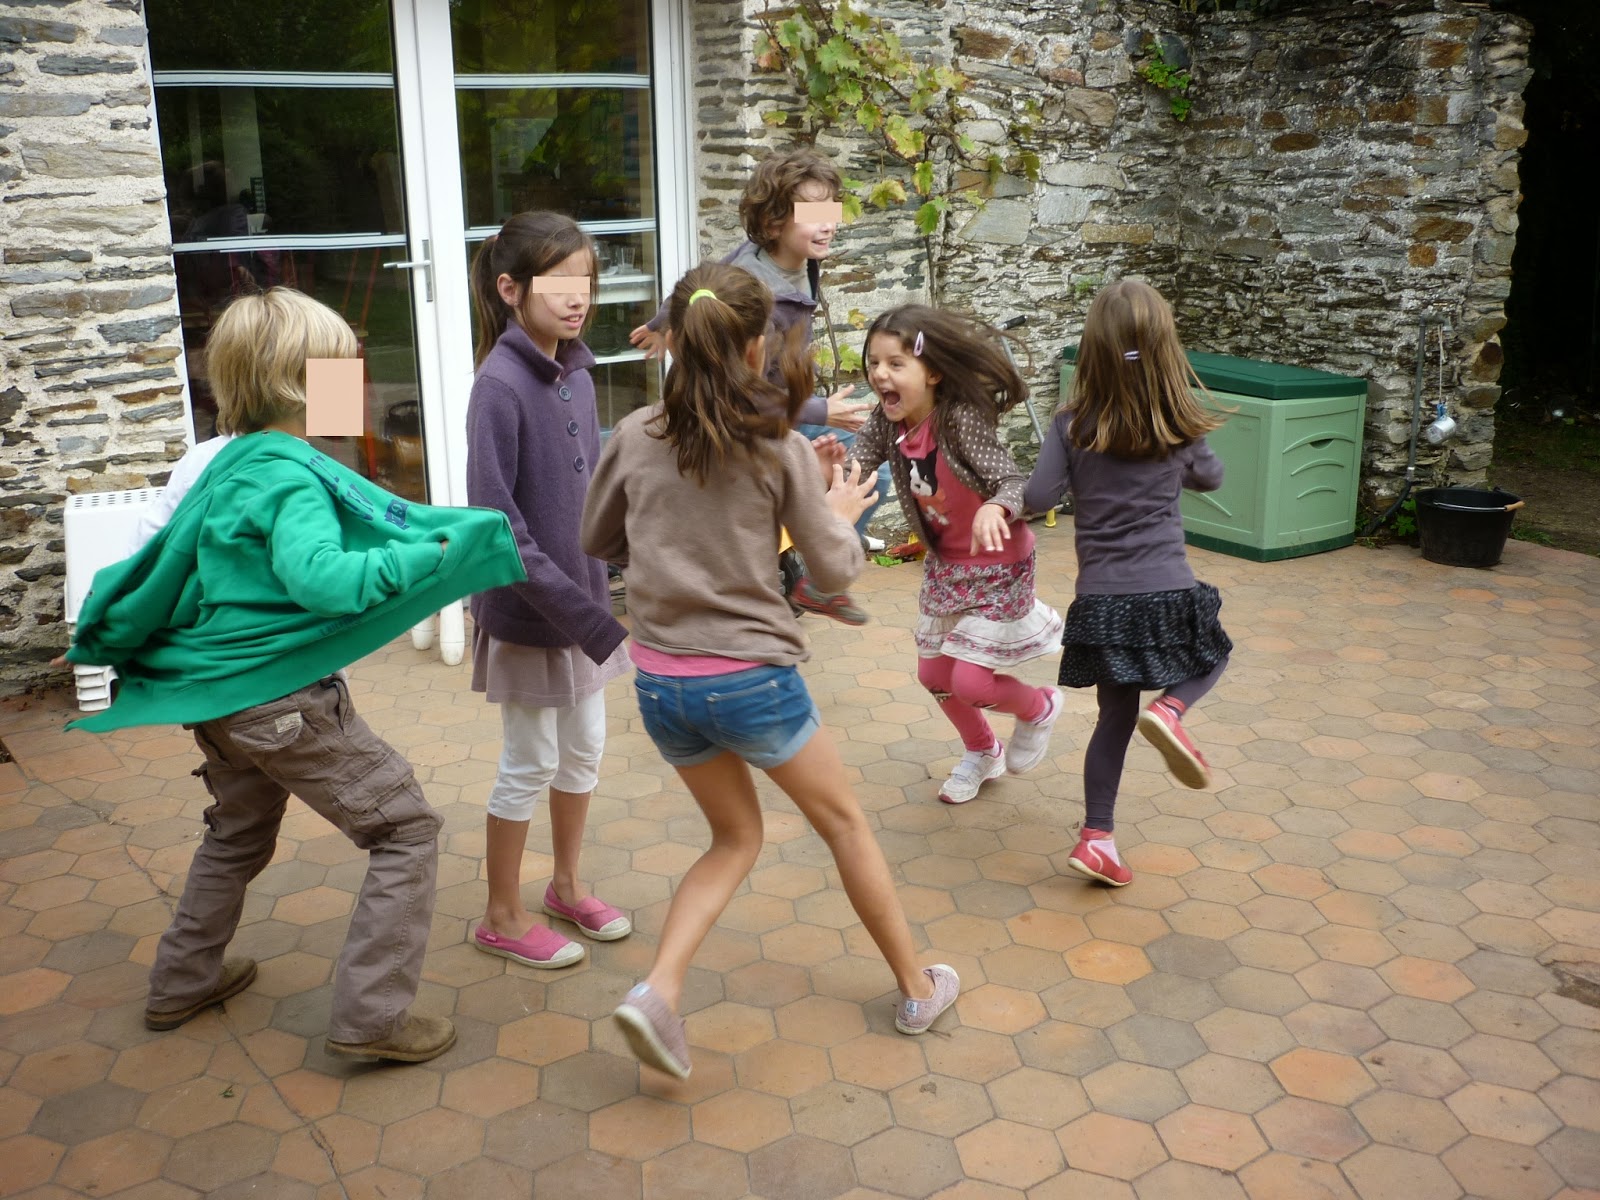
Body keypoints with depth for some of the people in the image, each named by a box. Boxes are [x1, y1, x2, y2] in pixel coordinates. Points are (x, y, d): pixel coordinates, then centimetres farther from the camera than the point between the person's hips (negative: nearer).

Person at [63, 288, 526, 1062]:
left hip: (214, 694, 10)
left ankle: (181, 984, 44)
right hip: (283, 699, -10)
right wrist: (433, 553, -37)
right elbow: (320, 576, -37)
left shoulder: (230, 466, 9)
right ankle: (370, 1017, -1)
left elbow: (167, 555, 19)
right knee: (406, 830, -1)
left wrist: (104, 640, 30)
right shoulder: (290, 477, -20)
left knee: (239, 831, 30)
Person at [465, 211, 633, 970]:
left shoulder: (576, 374, 2)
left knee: (584, 750, 18)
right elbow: (497, 523, -23)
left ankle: (567, 886, 38)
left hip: (583, 600, 7)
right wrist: (583, 614, -25)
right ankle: (503, 917, 26)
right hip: (528, 613, -7)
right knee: (530, 764, 6)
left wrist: (603, 599, 6)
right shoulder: (500, 385, -20)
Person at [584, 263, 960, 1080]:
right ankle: (917, 989, 32)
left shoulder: (634, 439, -2)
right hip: (752, 680, -4)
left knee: (736, 836, 23)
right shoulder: (781, 448, -10)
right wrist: (843, 514, 16)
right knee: (843, 821, 18)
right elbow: (836, 571, -3)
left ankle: (659, 987, 4)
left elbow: (596, 543, 12)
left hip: (662, 682, 4)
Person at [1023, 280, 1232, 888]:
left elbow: (1038, 498, -12)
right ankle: (1169, 711, -4)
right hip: (1167, 592, -1)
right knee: (1211, 657, 28)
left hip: (1101, 600, 1)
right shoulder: (1181, 428, -2)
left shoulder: (1073, 426, -6)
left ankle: (1097, 837, 16)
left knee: (1115, 716, 17)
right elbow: (1210, 478, 17)